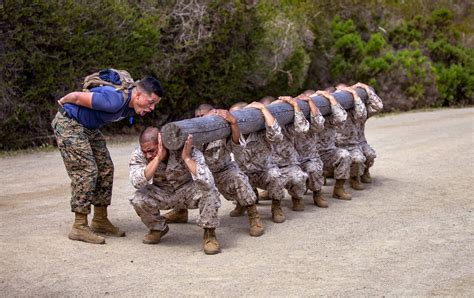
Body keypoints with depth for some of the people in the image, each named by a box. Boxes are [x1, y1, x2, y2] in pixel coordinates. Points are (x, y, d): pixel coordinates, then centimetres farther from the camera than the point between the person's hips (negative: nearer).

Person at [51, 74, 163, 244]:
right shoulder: (116, 100, -33)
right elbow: (77, 96, -24)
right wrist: (62, 102, -5)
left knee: (105, 168, 7)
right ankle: (79, 227, -9)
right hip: (68, 123, -10)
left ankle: (100, 221, 17)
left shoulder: (131, 108, -1)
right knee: (86, 171, -14)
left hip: (89, 127, 10)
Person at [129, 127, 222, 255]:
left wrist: (186, 158, -42)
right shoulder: (138, 155, -21)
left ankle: (209, 233, -11)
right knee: (138, 199, -28)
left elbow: (207, 182, -42)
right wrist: (157, 158, -45)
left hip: (188, 192, -2)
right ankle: (158, 228, 5)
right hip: (161, 194, 2)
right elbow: (137, 182, -40)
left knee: (208, 190, -33)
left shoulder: (187, 150, -29)